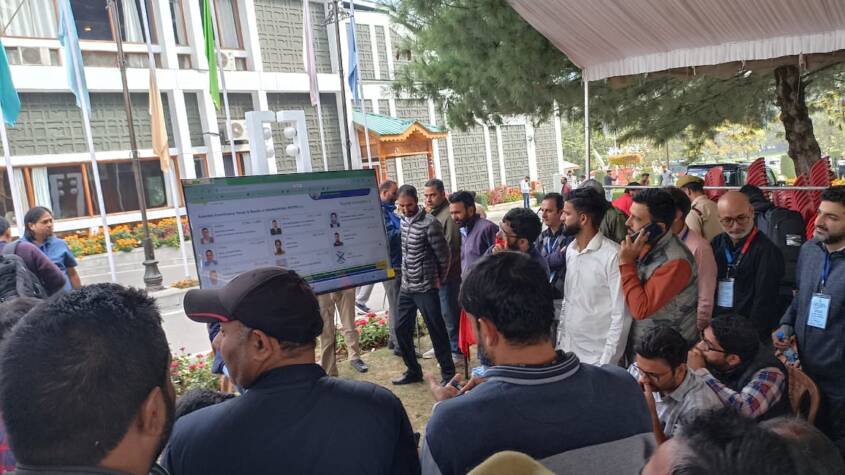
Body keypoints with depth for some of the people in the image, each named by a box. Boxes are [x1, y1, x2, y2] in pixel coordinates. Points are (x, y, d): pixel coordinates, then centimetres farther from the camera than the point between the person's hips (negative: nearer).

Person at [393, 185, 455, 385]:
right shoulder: (404, 221, 7)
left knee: (437, 331, 1)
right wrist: (406, 274, 15)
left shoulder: (430, 223, -16)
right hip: (406, 286, 8)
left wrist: (439, 279, 1)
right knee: (401, 329, 12)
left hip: (425, 288, -7)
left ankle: (448, 374, 14)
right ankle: (413, 371, 28)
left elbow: (443, 255, -10)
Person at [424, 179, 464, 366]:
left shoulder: (448, 215, -16)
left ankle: (457, 352, 10)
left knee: (450, 314, -1)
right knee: (439, 313, 19)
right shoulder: (431, 214, 13)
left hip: (447, 275, -9)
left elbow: (451, 248, -19)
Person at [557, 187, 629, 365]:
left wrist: (607, 362, -16)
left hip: (597, 356, -6)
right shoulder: (570, 250, 4)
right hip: (568, 349, 6)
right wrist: (560, 337, 8)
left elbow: (621, 315, -17)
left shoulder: (613, 255, -18)